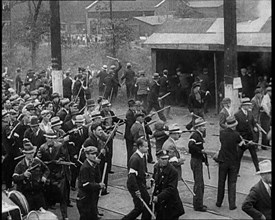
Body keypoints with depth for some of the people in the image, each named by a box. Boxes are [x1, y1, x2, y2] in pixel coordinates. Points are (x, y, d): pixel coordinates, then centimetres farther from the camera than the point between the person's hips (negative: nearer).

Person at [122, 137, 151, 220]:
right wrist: (136, 190, -25)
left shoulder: (142, 156, 6)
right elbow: (132, 175, -26)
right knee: (139, 208, -6)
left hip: (141, 184, 9)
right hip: (134, 185, -9)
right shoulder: (135, 158, -23)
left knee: (148, 201, 12)